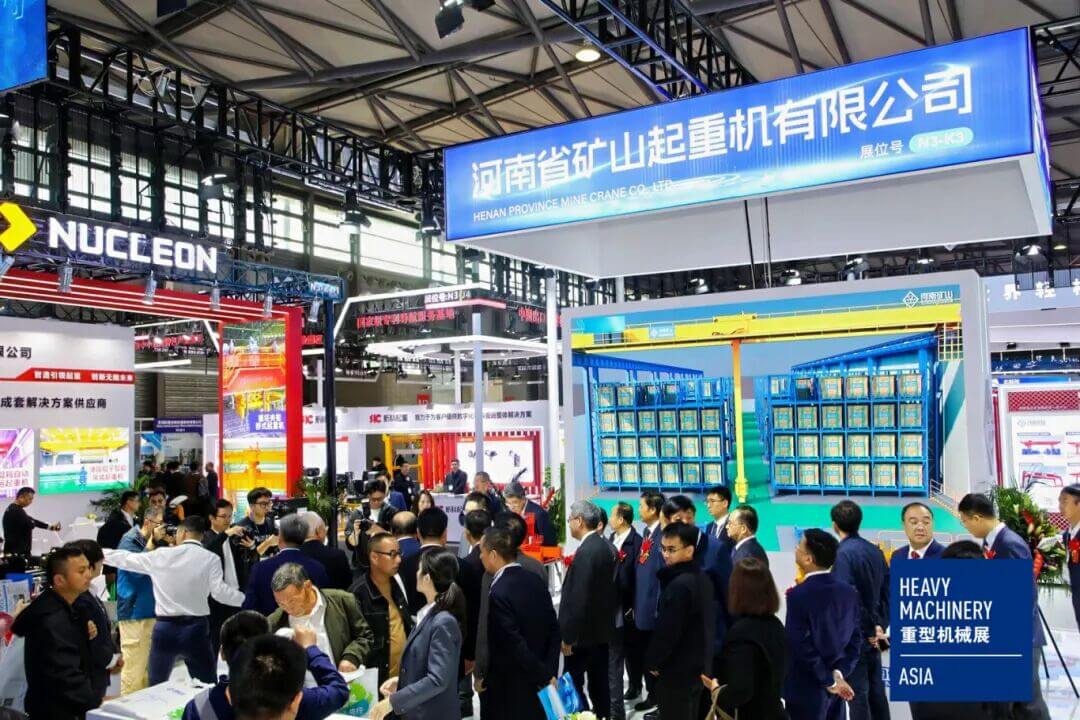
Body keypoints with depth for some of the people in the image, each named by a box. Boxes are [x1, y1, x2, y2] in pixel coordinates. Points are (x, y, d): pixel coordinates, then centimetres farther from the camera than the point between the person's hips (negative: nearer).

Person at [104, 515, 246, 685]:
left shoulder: (161, 555, 0)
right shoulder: (210, 559, -4)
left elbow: (127, 559, 9)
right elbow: (220, 592, -13)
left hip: (165, 628, 2)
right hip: (196, 629, -1)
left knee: (156, 686, 18)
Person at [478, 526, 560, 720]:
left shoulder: (499, 594, -22)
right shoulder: (537, 582, 1)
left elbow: (515, 646, -23)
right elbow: (554, 630, 3)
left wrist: (545, 676, -12)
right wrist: (549, 672, 0)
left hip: (508, 691, -7)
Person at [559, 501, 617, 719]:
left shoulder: (585, 552, -22)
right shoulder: (604, 546, 6)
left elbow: (578, 599, -23)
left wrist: (567, 637, -18)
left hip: (584, 632, -9)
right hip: (601, 628, 9)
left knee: (573, 685, 1)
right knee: (599, 683, 16)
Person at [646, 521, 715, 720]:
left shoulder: (678, 585, -24)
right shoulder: (702, 578, 6)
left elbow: (667, 630, -23)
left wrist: (652, 662, -8)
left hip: (677, 669, -9)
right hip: (698, 665, 9)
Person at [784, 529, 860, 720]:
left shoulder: (798, 594, -18)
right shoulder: (849, 592, 3)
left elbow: (801, 644, -20)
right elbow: (856, 638, 3)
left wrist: (829, 681, -10)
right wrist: (838, 673, -3)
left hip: (806, 689, -6)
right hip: (837, 689, 6)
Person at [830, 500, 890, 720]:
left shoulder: (843, 553, -18)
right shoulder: (875, 550, 5)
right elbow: (886, 592, 9)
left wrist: (871, 629, -11)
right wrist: (880, 626, 9)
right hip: (873, 634, 7)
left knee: (858, 692, 1)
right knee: (876, 689, 17)